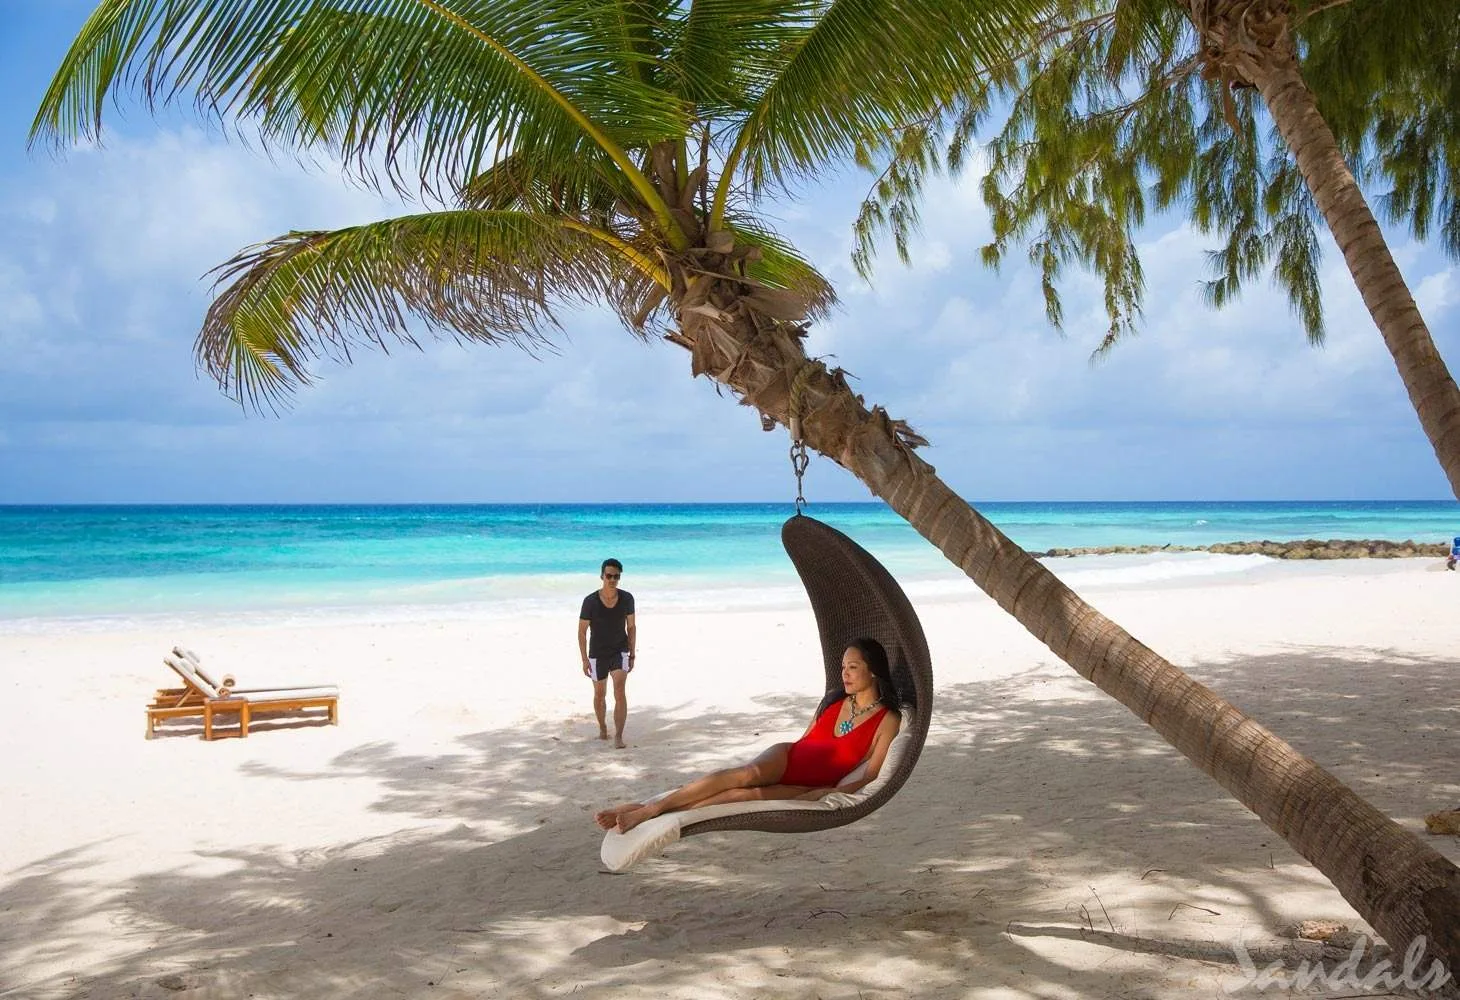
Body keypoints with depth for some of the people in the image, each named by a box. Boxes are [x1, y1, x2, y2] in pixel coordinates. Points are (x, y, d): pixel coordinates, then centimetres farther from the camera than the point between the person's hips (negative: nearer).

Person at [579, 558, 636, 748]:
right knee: (600, 695, 16)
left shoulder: (627, 598, -11)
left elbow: (631, 627, 1)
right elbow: (582, 631, -9)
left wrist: (632, 655, 2)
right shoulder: (590, 601, -18)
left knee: (619, 691, -19)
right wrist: (584, 660, -11)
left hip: (620, 653, 0)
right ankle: (603, 728, 41)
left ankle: (618, 736, -17)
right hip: (598, 655, 0)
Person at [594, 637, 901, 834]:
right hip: (785, 758, 3)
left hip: (809, 788, -3)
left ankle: (650, 814, -39)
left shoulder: (888, 720, 0)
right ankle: (647, 807, -41)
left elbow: (870, 777, -6)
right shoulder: (836, 703, 16)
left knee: (750, 795, -33)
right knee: (747, 773, -34)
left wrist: (832, 793, -19)